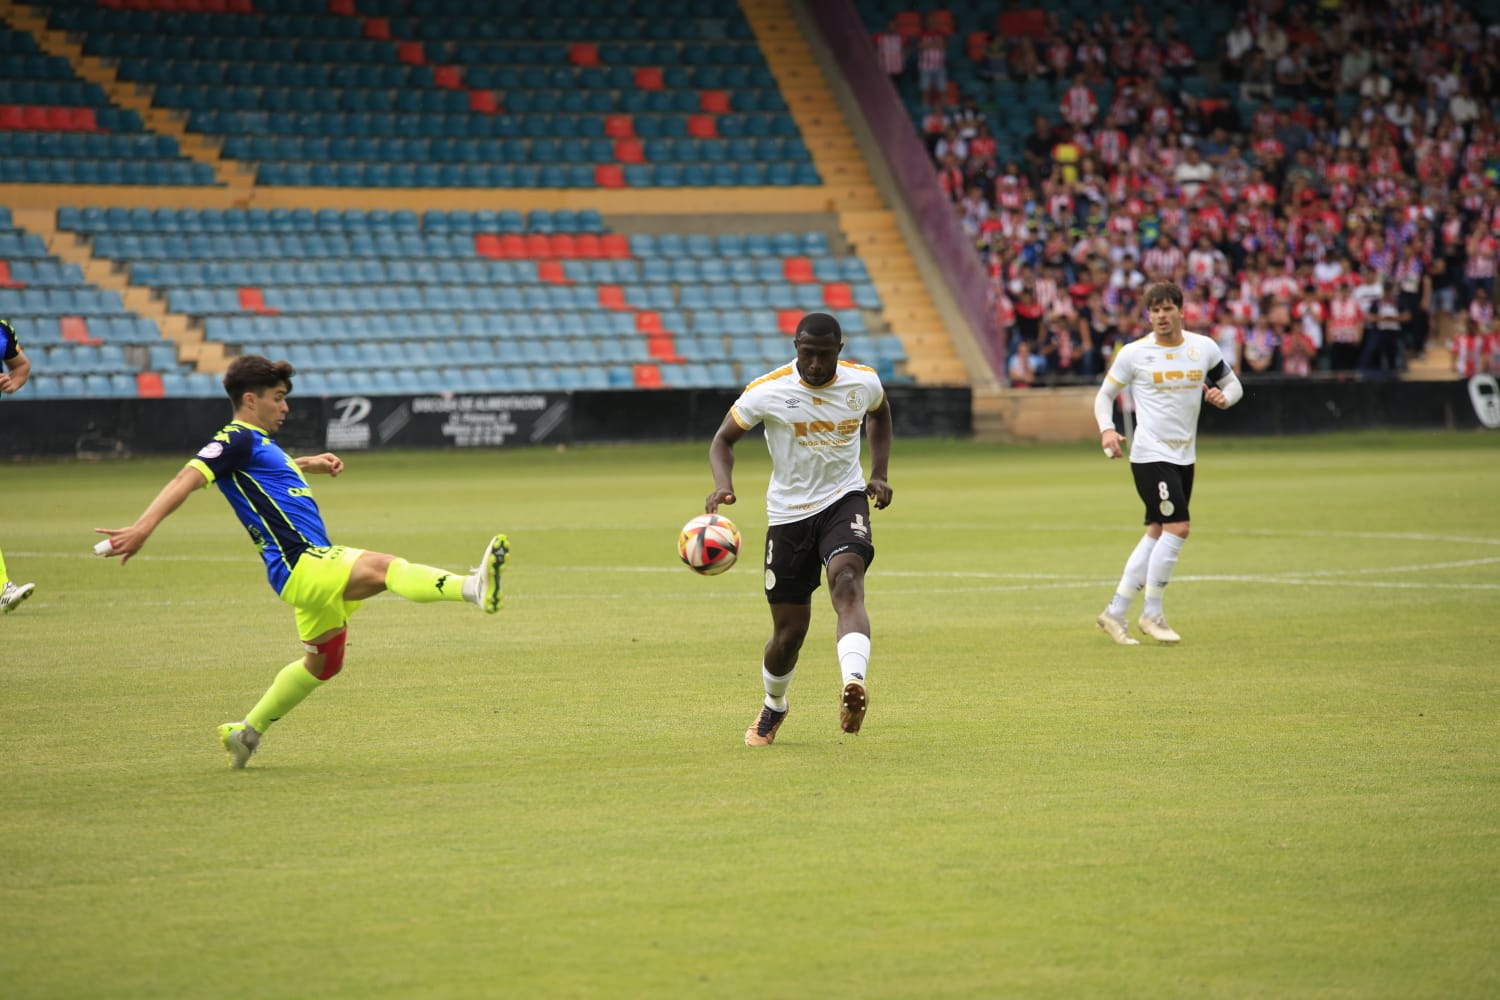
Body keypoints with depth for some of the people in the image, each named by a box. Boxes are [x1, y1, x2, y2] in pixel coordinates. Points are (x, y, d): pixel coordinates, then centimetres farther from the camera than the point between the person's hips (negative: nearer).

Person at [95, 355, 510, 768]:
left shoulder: (259, 442, 20)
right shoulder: (235, 440, -8)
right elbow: (188, 478, -21)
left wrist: (310, 464, 27)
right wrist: (142, 528, -34)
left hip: (315, 563, 11)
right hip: (299, 566, -11)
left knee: (323, 663, 22)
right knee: (384, 568, -30)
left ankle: (246, 732, 32)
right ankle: (473, 587, -52)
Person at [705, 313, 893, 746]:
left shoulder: (864, 382, -6)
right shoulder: (767, 391, -14)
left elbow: (879, 413, 19)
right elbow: (724, 438, -2)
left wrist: (879, 474, 8)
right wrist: (723, 485, -22)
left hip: (844, 500, 0)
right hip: (788, 514, 0)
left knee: (847, 584, -31)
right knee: (790, 632, 4)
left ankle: (854, 685, -52)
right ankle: (773, 707, 35)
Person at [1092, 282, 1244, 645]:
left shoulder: (1204, 348, 4)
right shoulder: (1133, 353, -6)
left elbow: (1233, 384, 15)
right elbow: (1105, 394, 3)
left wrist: (1223, 397, -9)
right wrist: (1107, 429, -15)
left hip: (1184, 456, 6)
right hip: (1150, 454, -6)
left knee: (1157, 534, 7)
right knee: (1178, 527, -16)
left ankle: (1115, 613, 14)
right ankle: (1152, 615, -6)